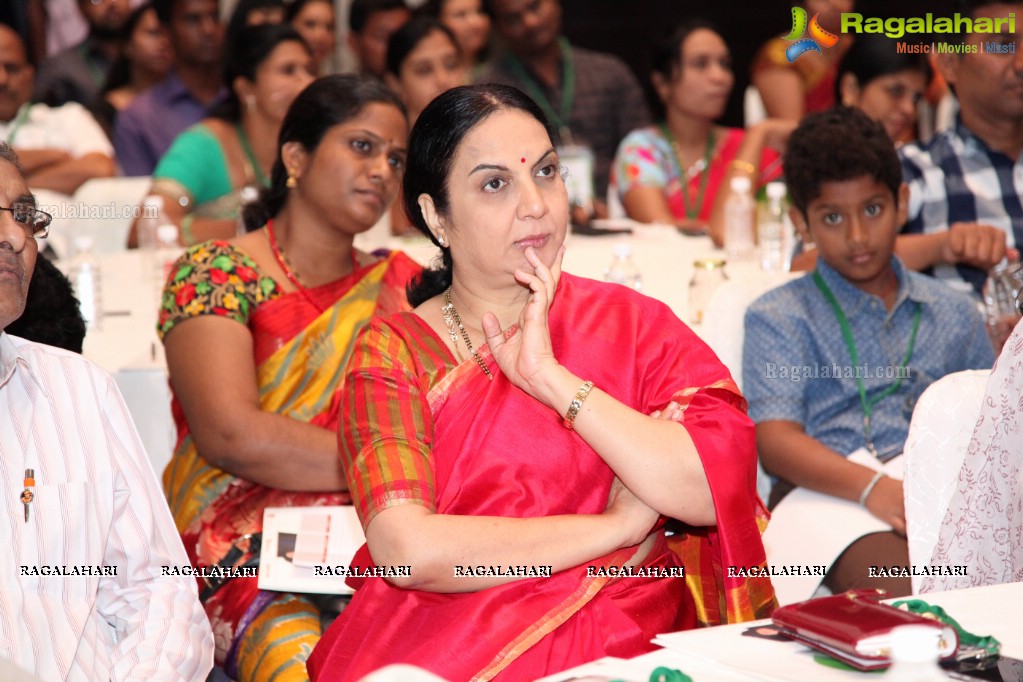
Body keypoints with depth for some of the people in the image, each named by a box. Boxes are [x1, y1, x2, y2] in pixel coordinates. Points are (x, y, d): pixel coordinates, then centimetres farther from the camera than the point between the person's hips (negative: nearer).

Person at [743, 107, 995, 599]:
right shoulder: (778, 317, 15)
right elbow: (774, 440, 0)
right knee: (907, 592, -36)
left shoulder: (954, 313, 28)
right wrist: (872, 487, -18)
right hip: (828, 491, -4)